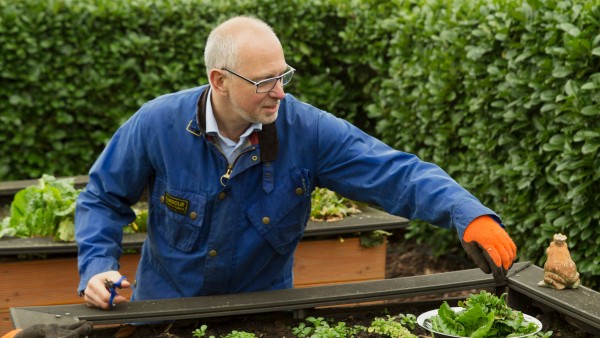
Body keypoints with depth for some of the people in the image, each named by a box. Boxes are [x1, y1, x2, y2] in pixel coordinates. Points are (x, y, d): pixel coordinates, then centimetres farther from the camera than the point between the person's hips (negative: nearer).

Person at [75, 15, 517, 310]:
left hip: (264, 313, 0)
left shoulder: (309, 132, -21)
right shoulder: (157, 124, -19)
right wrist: (97, 267, -20)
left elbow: (397, 173, -26)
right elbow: (104, 199, -5)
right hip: (166, 308, 0)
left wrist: (470, 216, -40)